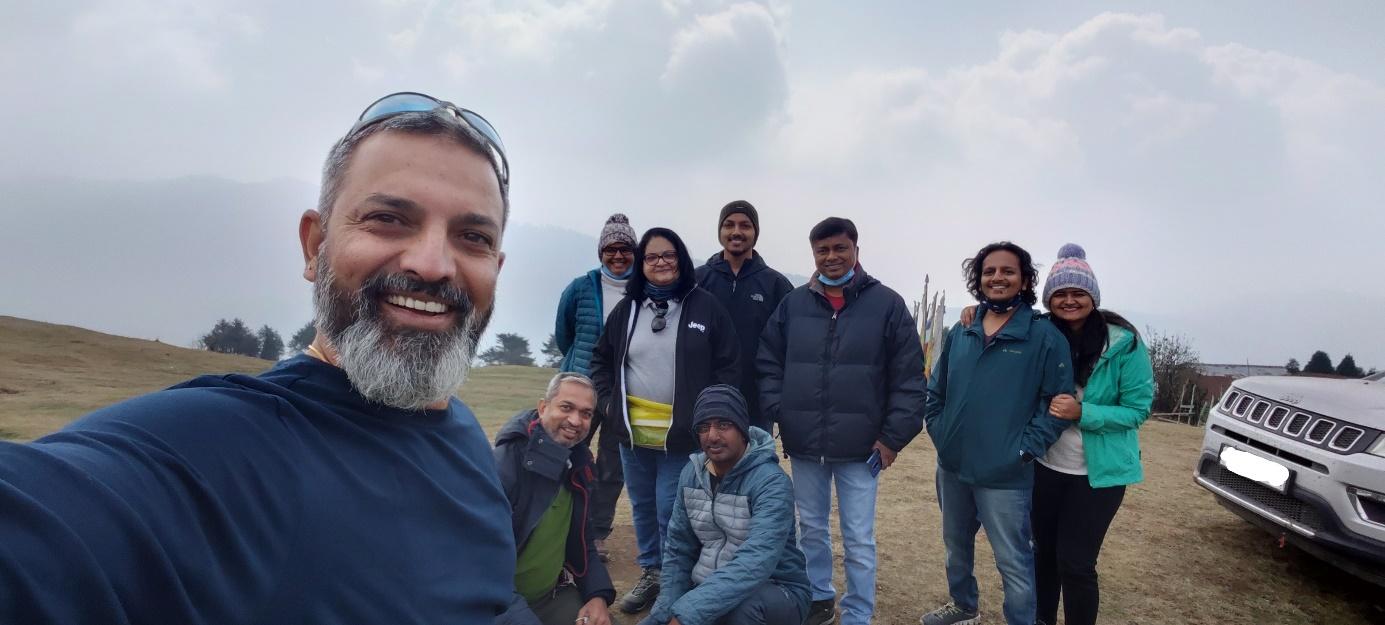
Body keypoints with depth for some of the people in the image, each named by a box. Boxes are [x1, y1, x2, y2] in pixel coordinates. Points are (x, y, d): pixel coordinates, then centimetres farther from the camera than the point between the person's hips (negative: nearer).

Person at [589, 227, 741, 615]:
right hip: (633, 433, 4)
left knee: (671, 511, -1)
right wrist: (607, 402, 4)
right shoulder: (627, 309, 5)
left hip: (683, 434, -4)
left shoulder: (705, 307, -6)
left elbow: (729, 365, -6)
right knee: (642, 507, 16)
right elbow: (601, 360, 15)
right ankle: (650, 574, 34)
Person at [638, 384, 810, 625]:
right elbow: (678, 550, 5)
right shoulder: (691, 474, -2)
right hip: (710, 588, 5)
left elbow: (754, 563, -35)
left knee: (742, 605, -36)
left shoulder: (771, 483, -22)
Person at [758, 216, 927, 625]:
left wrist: (893, 436, -7)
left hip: (859, 448, -3)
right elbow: (768, 364, 9)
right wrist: (778, 414, 0)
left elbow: (909, 379, -4)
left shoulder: (887, 304, -5)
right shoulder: (793, 303, 3)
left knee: (859, 540, 6)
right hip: (803, 445, 3)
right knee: (811, 529, 18)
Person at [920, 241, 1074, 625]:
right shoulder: (960, 334, 6)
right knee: (956, 547, 23)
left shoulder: (1045, 336, -8)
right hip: (951, 467, 6)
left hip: (1005, 476, -6)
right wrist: (939, 432, 2)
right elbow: (936, 390, 13)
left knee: (1013, 562, 2)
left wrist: (1024, 448, -15)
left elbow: (1059, 401, -10)